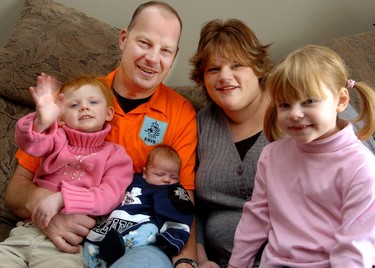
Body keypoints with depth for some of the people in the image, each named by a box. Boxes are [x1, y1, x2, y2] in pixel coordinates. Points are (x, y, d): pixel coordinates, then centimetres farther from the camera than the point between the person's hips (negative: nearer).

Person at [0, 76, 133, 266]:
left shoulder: (115, 155, 8)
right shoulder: (58, 139, 16)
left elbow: (109, 197, -7)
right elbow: (29, 142, -6)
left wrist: (61, 198, -20)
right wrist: (40, 123, -30)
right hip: (29, 228, 4)